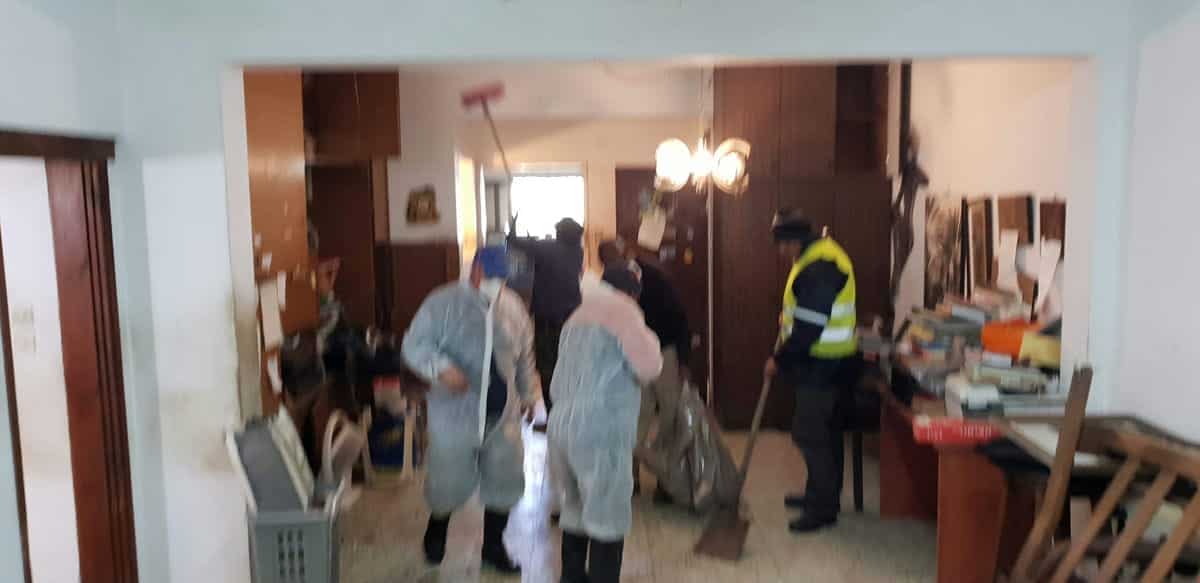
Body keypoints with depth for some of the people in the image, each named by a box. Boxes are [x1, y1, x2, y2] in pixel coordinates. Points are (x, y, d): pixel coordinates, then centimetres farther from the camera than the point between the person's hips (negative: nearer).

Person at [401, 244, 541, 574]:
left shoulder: (514, 307, 5)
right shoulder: (443, 303, -10)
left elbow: (525, 357, 16)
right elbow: (415, 344, -13)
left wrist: (528, 393, 19)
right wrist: (441, 368, -30)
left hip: (503, 414, 4)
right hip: (455, 414, -4)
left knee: (503, 482, 10)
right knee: (448, 481, 6)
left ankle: (494, 547, 31)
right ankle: (436, 531, 38)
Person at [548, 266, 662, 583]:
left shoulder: (579, 315, 22)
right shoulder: (622, 310, -3)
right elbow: (649, 367, -9)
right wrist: (648, 338, 6)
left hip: (562, 426, 8)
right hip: (599, 432, -8)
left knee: (576, 511, 19)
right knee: (608, 520, 0)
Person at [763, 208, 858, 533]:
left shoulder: (818, 269, -23)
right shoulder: (821, 256, 11)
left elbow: (808, 328, -25)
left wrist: (780, 360, -15)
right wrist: (787, 317, 10)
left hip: (822, 363, -11)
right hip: (825, 361, 11)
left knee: (809, 433, -5)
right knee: (825, 430, 18)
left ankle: (824, 508, 4)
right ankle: (822, 494, 30)